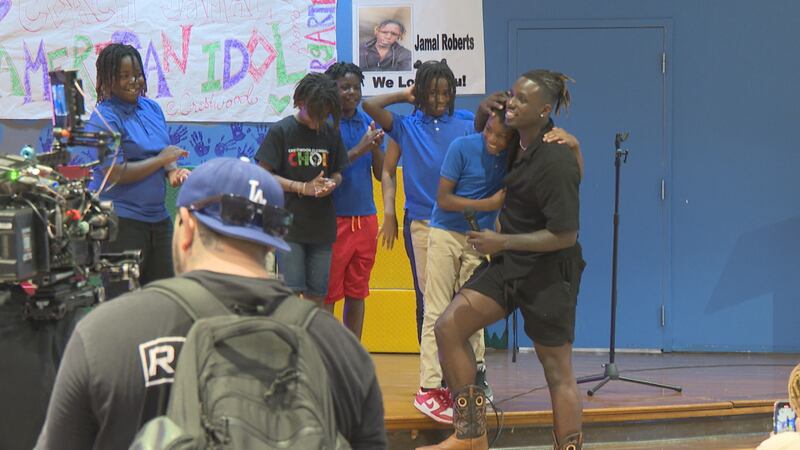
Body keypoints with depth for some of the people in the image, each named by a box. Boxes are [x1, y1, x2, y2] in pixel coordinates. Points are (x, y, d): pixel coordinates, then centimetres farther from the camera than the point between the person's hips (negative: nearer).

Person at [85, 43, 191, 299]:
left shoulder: (151, 108, 11)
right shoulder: (104, 118, -12)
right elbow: (114, 173, -18)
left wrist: (173, 171, -4)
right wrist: (161, 160, -12)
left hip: (157, 217, 8)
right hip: (120, 219, -7)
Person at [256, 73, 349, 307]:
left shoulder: (330, 134, 7)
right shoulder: (281, 131, -4)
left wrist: (331, 184, -9)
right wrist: (303, 187, -16)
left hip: (322, 226, 4)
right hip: (289, 225, -4)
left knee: (316, 295, 6)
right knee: (292, 291, -7)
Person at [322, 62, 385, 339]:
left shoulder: (368, 122, 11)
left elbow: (381, 174, 11)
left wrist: (376, 148, -8)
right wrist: (358, 150, -21)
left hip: (365, 218, 6)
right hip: (333, 219, -6)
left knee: (357, 293, 11)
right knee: (327, 294, -2)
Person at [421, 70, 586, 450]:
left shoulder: (555, 162, -21)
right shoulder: (519, 143, 3)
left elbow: (565, 235, -20)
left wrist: (503, 242, -20)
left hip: (548, 272, -8)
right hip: (509, 264, 8)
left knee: (558, 372, 1)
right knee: (448, 326, -5)